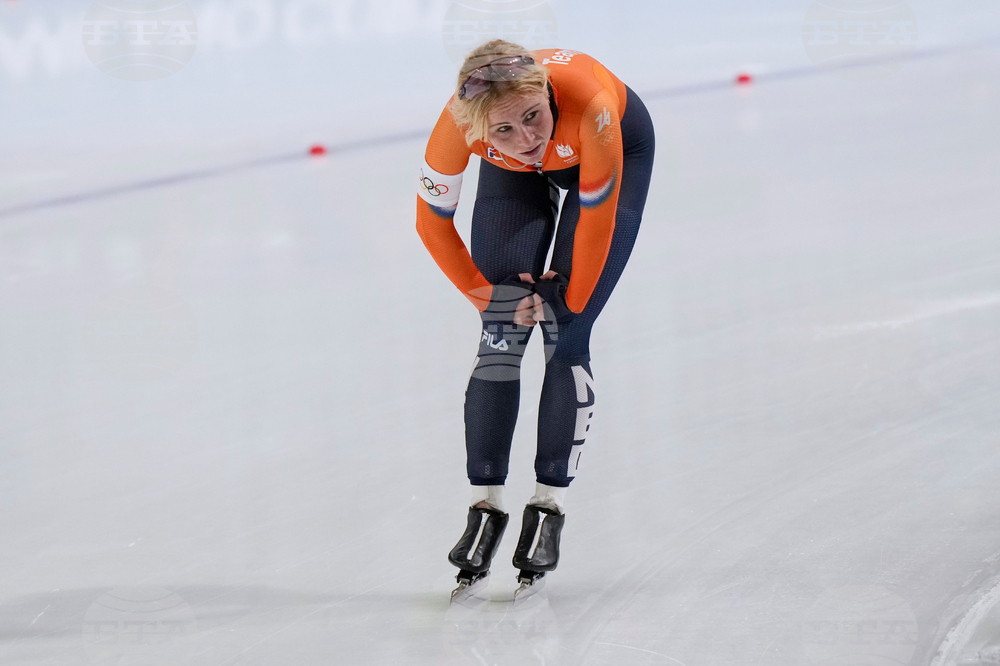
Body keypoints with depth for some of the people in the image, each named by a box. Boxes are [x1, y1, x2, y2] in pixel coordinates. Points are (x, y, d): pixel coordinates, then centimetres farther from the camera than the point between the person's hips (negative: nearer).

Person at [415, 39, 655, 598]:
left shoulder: (590, 103, -44)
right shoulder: (457, 125, -37)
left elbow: (596, 217, -27)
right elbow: (433, 222, -17)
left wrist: (571, 298, -16)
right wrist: (485, 295, -12)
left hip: (614, 150, -2)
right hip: (516, 177, 2)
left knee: (565, 336, -10)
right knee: (502, 333, -6)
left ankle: (550, 506, -1)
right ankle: (486, 505, 3)